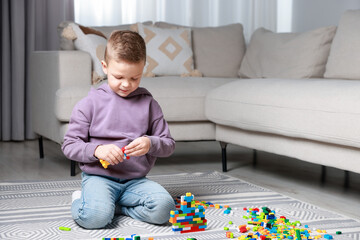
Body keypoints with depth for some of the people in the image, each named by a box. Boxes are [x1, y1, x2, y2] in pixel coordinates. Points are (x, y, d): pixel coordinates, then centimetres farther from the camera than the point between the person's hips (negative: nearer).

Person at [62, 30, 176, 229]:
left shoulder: (148, 103, 5)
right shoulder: (90, 103, -1)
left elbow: (169, 144, 8)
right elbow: (69, 145, -1)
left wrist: (150, 144, -15)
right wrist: (97, 150, -20)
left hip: (136, 180, 3)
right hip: (99, 177, -3)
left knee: (163, 208, -25)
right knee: (96, 217, -31)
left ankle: (114, 206, -2)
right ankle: (81, 201, 4)